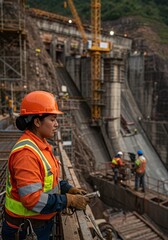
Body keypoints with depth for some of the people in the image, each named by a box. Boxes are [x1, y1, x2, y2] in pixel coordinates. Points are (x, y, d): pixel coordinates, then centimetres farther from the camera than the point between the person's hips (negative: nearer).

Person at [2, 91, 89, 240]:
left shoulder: (41, 144, 3)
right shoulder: (26, 153, -28)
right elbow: (32, 199, -30)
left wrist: (69, 189, 1)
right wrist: (69, 200, -24)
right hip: (26, 226, -8)